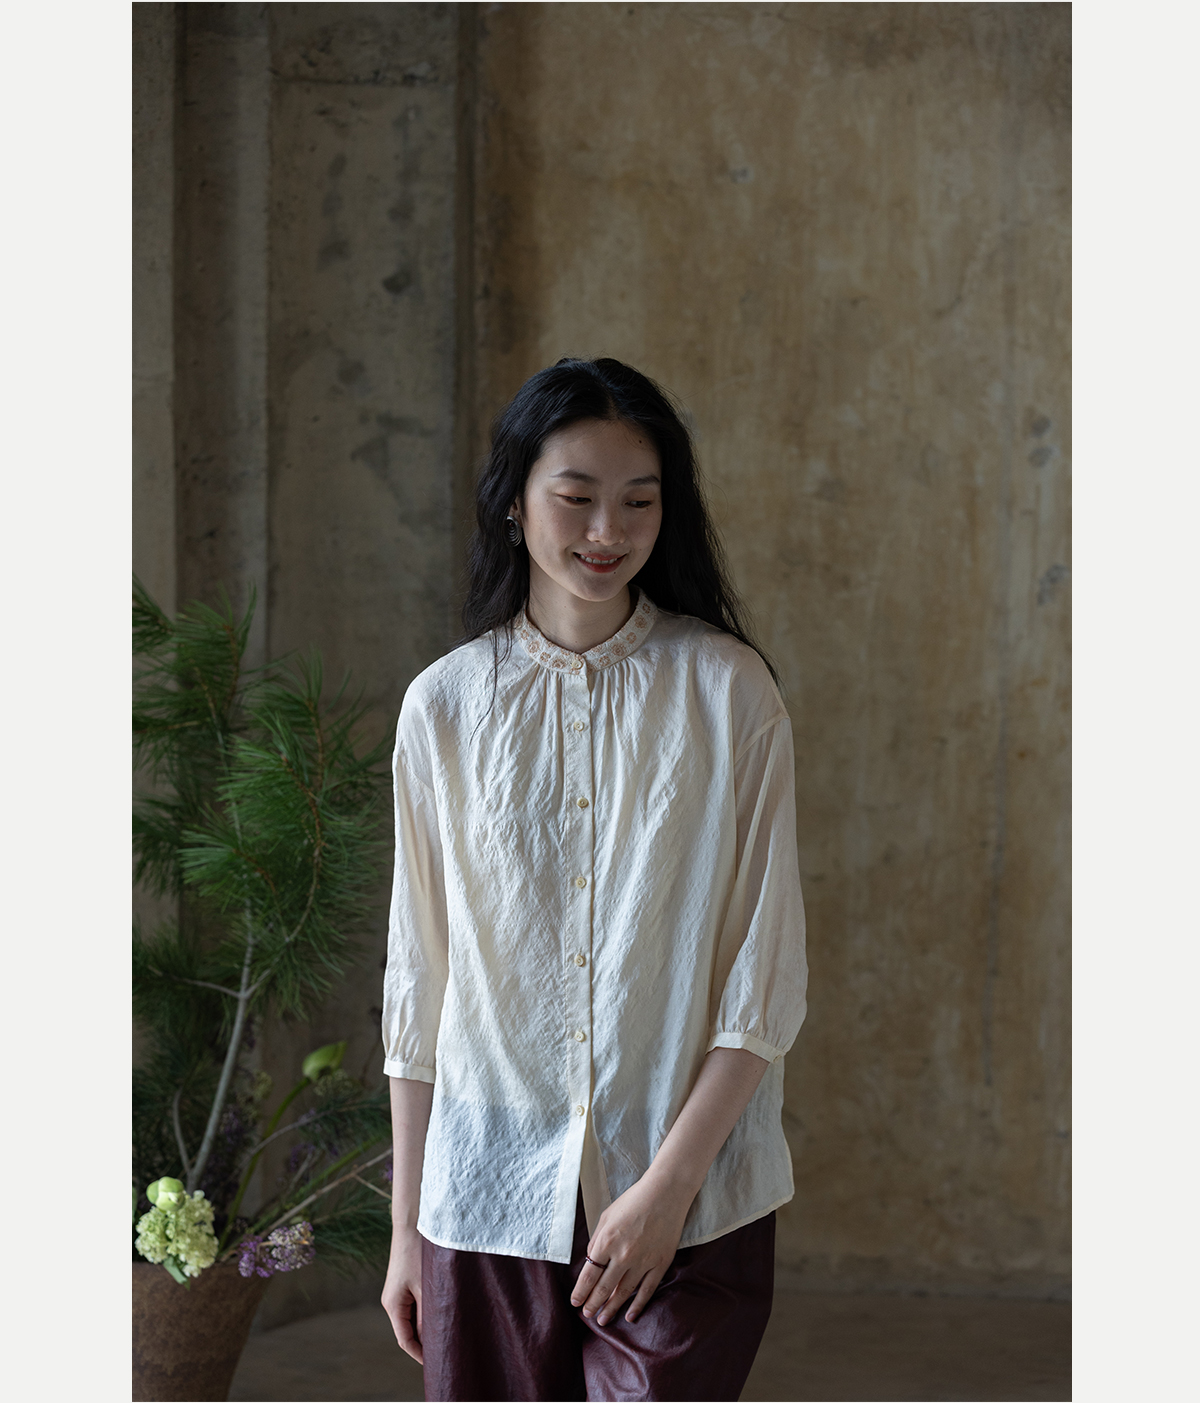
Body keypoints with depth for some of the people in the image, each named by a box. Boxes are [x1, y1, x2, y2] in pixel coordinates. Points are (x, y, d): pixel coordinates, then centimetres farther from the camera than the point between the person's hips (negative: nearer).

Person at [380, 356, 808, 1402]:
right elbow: (418, 983, 7)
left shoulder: (727, 689, -3)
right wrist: (406, 1227, 7)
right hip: (490, 1192, 2)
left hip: (693, 1198, -2)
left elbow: (766, 974, -4)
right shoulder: (445, 704, 3)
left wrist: (669, 1183, -12)